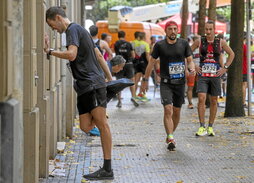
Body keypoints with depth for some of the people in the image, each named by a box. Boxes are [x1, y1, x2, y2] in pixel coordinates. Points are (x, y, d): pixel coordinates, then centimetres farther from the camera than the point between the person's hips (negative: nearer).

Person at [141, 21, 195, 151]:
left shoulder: (184, 44, 3)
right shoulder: (159, 45, -2)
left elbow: (190, 60, 8)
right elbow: (151, 62, 6)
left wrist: (192, 68, -15)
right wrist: (145, 80, 7)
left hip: (180, 82, 3)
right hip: (166, 83, -3)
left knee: (176, 112, 10)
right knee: (168, 110, -17)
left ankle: (169, 136, 27)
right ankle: (170, 139, -22)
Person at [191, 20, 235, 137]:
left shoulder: (221, 42, 3)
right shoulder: (199, 41, 1)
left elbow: (231, 54, 13)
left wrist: (225, 68, 4)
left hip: (215, 75, 1)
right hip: (202, 75, -1)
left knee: (214, 101, 6)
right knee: (201, 99, -14)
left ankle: (210, 127, 16)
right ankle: (202, 128, -10)